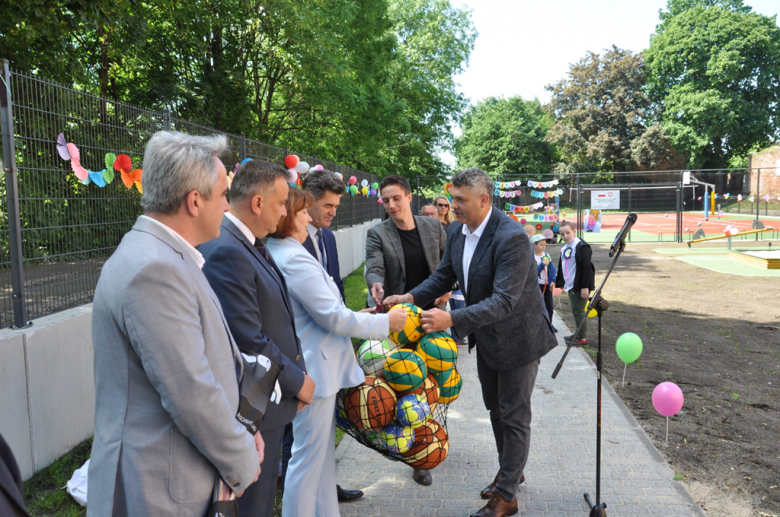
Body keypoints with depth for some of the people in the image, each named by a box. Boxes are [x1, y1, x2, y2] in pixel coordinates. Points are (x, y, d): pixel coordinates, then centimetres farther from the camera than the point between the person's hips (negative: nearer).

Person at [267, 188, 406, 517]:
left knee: (323, 452, 20)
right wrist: (385, 322, -9)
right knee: (309, 456, 4)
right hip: (314, 370, -10)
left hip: (318, 366, 10)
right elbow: (333, 317, -21)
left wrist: (353, 317, 14)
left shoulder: (277, 254, 9)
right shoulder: (294, 258, -22)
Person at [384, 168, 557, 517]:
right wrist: (411, 297, -14)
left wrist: (451, 319, -45)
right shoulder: (457, 231, -5)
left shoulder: (511, 238, -30)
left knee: (514, 416, 7)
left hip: (518, 337, -8)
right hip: (486, 336, 8)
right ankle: (509, 470, 45)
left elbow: (503, 301, -36)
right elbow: (443, 276, 3)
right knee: (495, 408, 23)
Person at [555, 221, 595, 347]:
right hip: (570, 285, 8)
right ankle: (578, 334, 27)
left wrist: (585, 286, -22)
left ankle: (583, 338, 7)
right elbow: (561, 267, 20)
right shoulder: (564, 248, 12)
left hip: (580, 286, -8)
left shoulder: (581, 246, -15)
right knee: (575, 311, 16)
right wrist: (560, 283, 18)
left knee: (578, 311, -3)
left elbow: (587, 267, -19)